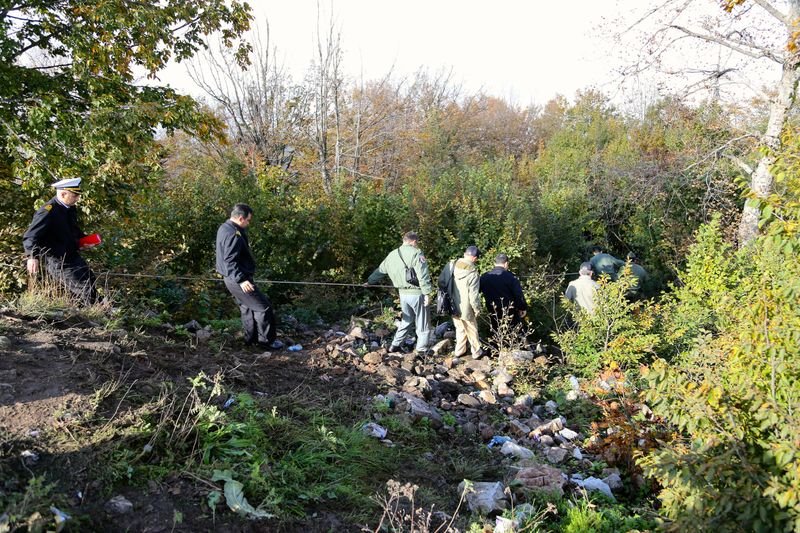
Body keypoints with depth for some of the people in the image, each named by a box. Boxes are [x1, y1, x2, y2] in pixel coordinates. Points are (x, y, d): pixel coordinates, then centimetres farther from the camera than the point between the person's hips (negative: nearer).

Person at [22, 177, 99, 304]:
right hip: (58, 263, -9)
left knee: (91, 281, 17)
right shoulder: (47, 212, -22)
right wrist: (33, 256, -41)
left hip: (73, 256, 9)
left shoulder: (71, 208, 4)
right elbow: (30, 237, -27)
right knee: (84, 290, -12)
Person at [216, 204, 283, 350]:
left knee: (247, 307, 22)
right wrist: (241, 280, -34)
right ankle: (266, 341, 7)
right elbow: (230, 261, -31)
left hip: (232, 277, 11)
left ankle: (251, 338, 33)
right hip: (238, 279, -11)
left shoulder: (225, 228, 8)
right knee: (264, 307, -3)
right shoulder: (233, 235, -25)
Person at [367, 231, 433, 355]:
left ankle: (395, 345, 23)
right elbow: (423, 275, -17)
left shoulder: (392, 255, 10)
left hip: (403, 293, 6)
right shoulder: (416, 253, -11)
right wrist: (427, 293, -15)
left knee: (407, 320, 21)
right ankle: (422, 349, 9)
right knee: (423, 322, 6)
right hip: (417, 293, -6)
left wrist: (369, 281, 35)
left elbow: (380, 270, 21)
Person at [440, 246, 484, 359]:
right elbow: (473, 295, -22)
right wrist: (477, 309, -5)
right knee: (472, 331, 16)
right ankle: (476, 352, 32)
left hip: (453, 307, 5)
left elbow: (441, 281, 1)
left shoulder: (451, 265, -9)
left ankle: (459, 350, 35)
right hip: (466, 309, -5)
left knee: (460, 329, 24)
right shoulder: (472, 273, -24)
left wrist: (447, 296, 15)